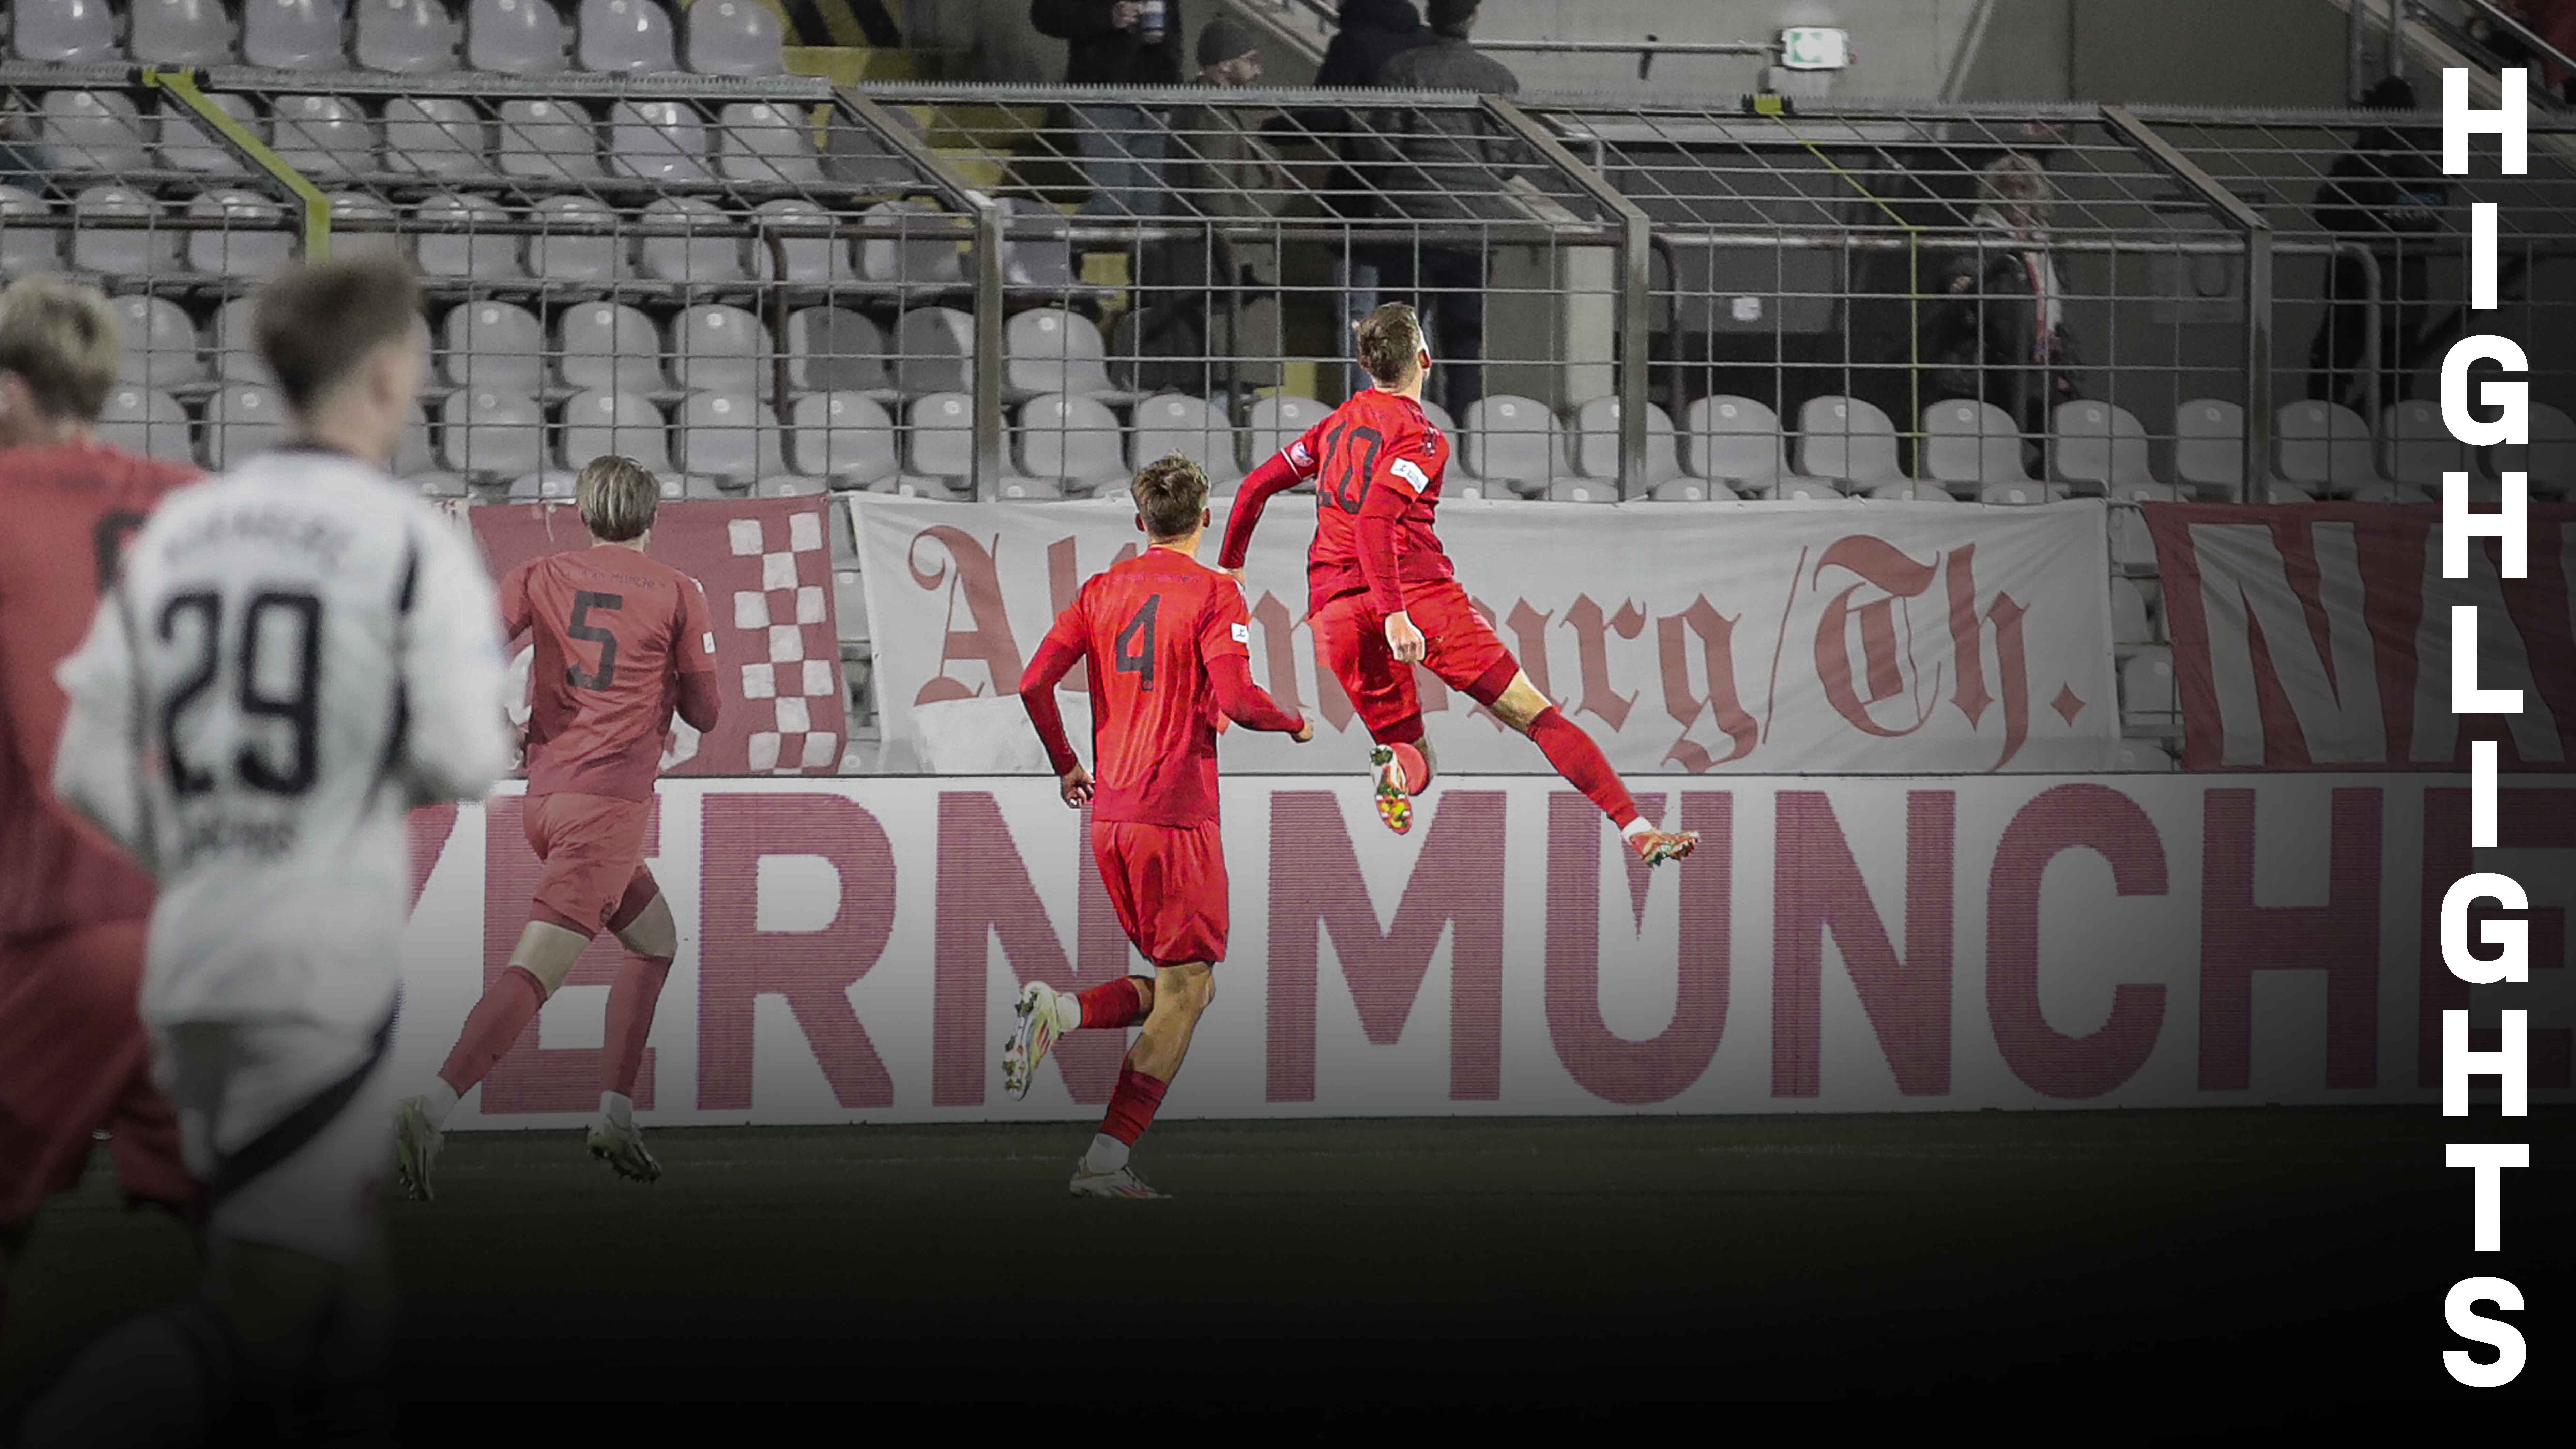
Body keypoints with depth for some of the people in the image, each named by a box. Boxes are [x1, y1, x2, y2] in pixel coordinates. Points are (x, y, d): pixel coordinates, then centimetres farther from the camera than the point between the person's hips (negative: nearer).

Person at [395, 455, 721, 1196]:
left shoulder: (541, 576, 10)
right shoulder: (678, 593, 3)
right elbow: (703, 712, 6)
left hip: (544, 794, 6)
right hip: (609, 801, -6)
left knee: (656, 941, 25)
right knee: (535, 969, -17)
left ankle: (616, 1114, 17)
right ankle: (431, 1110, -34)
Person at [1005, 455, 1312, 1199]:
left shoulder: (1103, 589, 10)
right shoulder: (1214, 594, -6)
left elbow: (1035, 684, 5)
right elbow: (1236, 700, -16)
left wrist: (1066, 767, 18)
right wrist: (1294, 724, 4)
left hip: (1108, 816, 7)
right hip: (1177, 814, -7)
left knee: (1176, 985, 18)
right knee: (1184, 992, -1)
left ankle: (1060, 1011, -9)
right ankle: (1106, 1164, -10)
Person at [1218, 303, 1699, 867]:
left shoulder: (1339, 422, 16)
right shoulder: (1422, 436, -3)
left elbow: (1257, 485, 18)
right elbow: (1373, 521, -18)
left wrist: (1229, 565, 31)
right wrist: (1395, 614, -25)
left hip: (1334, 609, 6)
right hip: (1418, 594, -6)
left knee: (1413, 762, 14)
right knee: (1535, 713, -2)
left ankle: (1396, 764, -24)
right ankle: (1636, 829, -11)